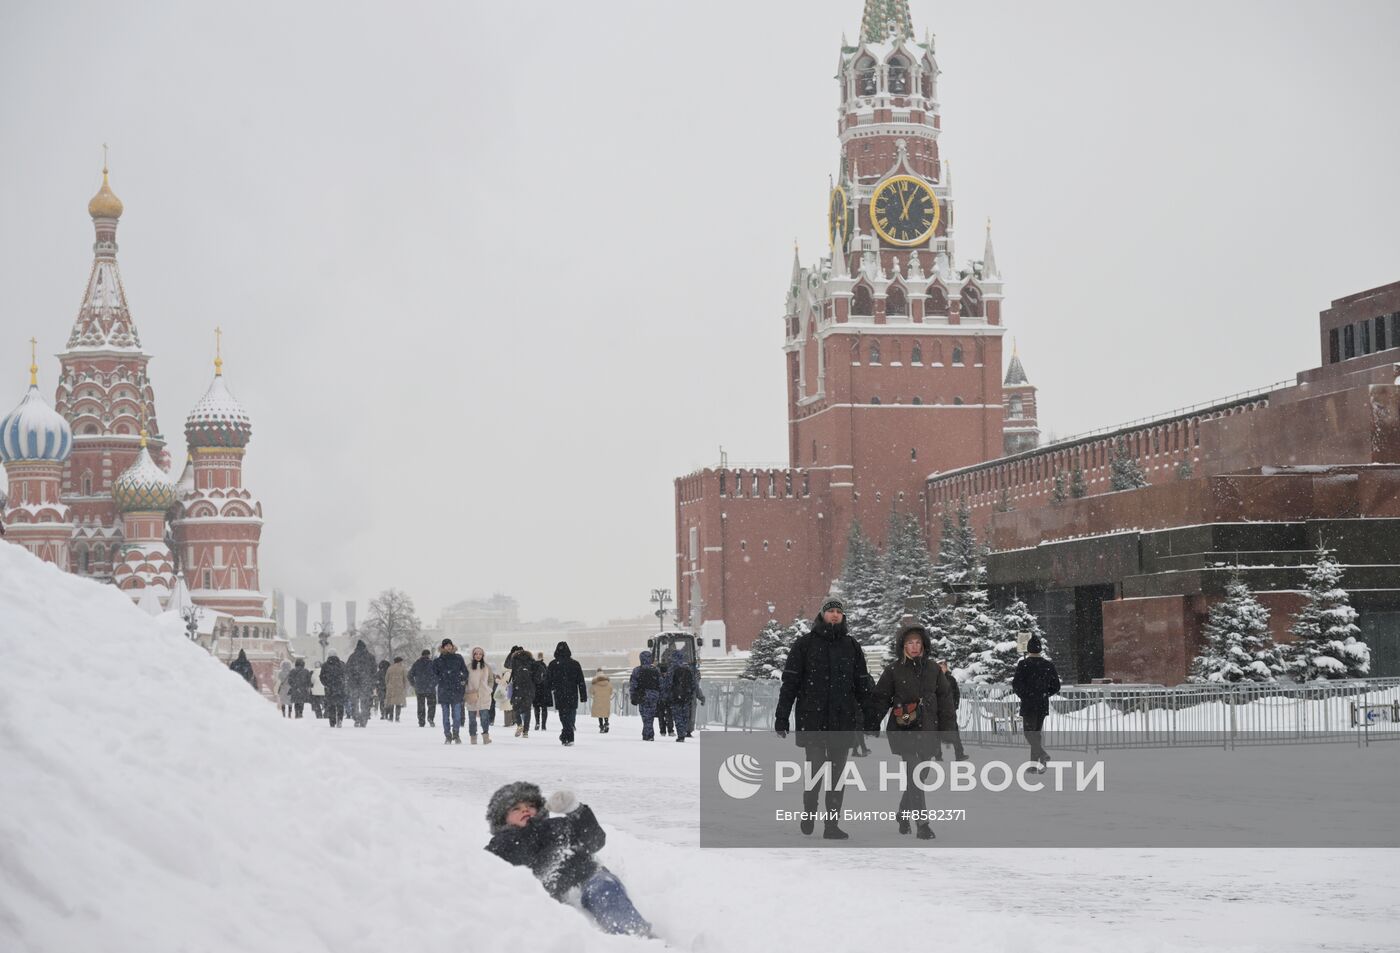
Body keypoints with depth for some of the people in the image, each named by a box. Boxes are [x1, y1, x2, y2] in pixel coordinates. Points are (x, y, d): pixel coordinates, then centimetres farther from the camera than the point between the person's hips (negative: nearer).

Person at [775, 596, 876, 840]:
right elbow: (790, 682, 1)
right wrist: (782, 716, -2)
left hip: (843, 721, 3)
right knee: (814, 769, -2)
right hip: (812, 720, -2)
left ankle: (832, 824, 7)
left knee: (837, 772, 3)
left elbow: (863, 685, 15)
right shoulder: (805, 644, 1)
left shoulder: (851, 646, 10)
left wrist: (869, 717, 12)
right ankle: (809, 812, 20)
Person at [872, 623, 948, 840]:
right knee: (914, 776, -13)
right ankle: (922, 824, -14)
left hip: (927, 730, 4)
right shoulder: (894, 670, 0)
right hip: (903, 730, -4)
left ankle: (903, 814, 30)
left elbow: (943, 698, 16)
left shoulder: (933, 669, 9)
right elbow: (881, 699, 3)